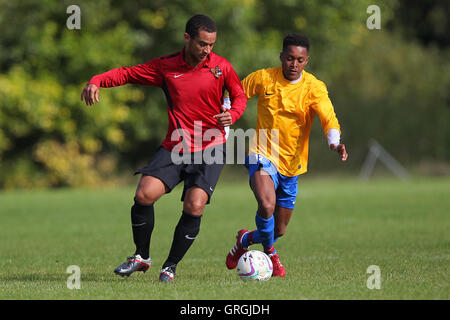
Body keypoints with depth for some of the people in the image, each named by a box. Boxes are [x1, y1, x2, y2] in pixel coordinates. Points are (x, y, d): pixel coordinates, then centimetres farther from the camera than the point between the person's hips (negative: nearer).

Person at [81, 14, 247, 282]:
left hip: (210, 149, -2)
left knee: (194, 207, -17)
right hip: (174, 148, 2)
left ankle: (171, 266, 4)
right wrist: (96, 82, -10)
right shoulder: (165, 66, 0)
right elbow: (128, 73, 7)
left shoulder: (221, 67, -2)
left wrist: (231, 115, -12)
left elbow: (240, 96, 10)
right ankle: (142, 257, 8)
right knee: (144, 194, -15)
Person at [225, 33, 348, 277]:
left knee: (279, 230, 11)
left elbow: (329, 120, -21)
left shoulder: (314, 87, -8)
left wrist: (335, 144, -41)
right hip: (263, 156, -2)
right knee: (267, 205, -30)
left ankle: (246, 239, 44)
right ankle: (269, 253, -2)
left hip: (292, 163, 2)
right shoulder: (263, 78, -5)